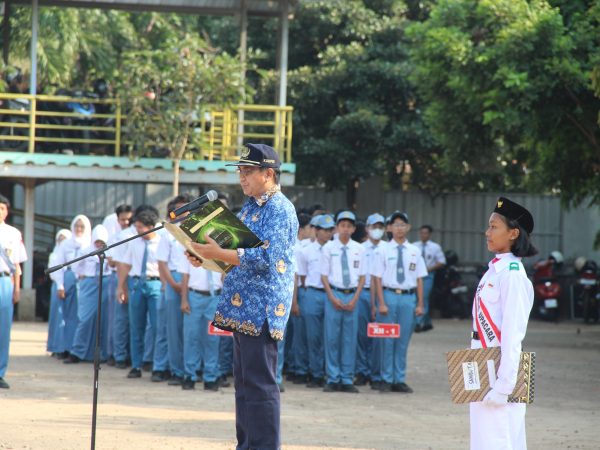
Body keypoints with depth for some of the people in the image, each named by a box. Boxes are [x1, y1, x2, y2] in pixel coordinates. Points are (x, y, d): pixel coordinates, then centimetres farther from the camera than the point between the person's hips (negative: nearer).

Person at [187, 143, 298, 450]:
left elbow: (266, 258, -22)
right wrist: (208, 255, 7)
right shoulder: (250, 207, 18)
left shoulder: (279, 209, -12)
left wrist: (218, 254, -22)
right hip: (242, 309, 10)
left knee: (259, 383, -9)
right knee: (244, 382, 13)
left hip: (262, 309, -10)